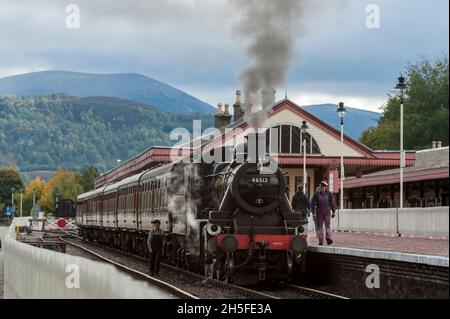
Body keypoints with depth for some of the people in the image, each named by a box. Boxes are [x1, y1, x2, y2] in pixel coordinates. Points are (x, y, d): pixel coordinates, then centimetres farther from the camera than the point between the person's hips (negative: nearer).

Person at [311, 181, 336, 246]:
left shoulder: (329, 194, 7)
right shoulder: (316, 194, 2)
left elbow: (332, 203, 11)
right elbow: (313, 203, -2)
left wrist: (333, 212, 7)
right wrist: (314, 212, -11)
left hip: (327, 212, 0)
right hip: (319, 213, 0)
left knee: (328, 225, -12)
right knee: (319, 226, 2)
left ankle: (328, 239, -22)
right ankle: (320, 241, 6)